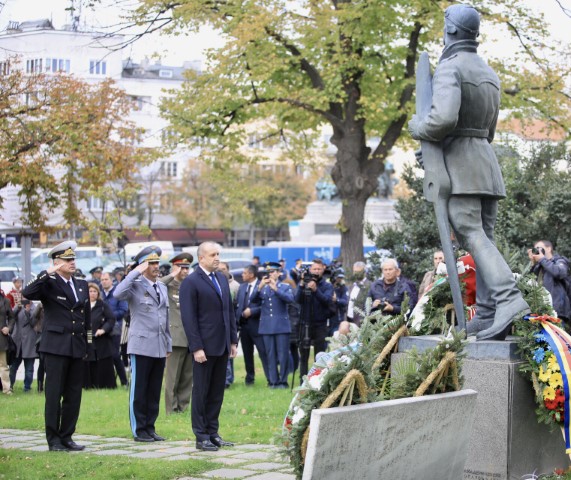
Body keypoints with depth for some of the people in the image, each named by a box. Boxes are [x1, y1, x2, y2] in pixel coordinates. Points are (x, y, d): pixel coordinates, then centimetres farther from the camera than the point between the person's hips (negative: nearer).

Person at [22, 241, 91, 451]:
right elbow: (27, 293, -23)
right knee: (54, 394, -2)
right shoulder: (49, 284, -3)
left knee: (74, 395, 7)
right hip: (56, 346, -6)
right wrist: (47, 274, -23)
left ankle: (66, 437, 15)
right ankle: (53, 440, 3)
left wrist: (87, 344, 15)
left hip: (77, 347, 6)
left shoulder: (82, 285, 14)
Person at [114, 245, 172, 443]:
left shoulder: (162, 287, 16)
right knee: (139, 390, 0)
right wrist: (135, 272, -21)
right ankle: (139, 430, 6)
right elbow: (118, 294, -28)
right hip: (141, 346, -6)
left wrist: (168, 345, 18)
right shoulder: (135, 285, -5)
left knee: (155, 391, 9)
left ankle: (150, 428, 16)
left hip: (160, 347, 6)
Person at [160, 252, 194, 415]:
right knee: (173, 376, -2)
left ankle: (183, 407, 15)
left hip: (192, 337, 5)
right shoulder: (168, 286, -2)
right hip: (176, 337, -5)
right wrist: (172, 275, -15)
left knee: (187, 377, 8)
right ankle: (171, 409, 3)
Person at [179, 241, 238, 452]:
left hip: (222, 347, 7)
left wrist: (233, 340, 11)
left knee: (217, 392, 10)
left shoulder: (222, 279, 14)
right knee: (201, 392, 1)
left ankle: (213, 432, 17)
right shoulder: (191, 282, -8)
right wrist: (196, 347, -17)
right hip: (204, 347, -7)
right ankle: (201, 436, 7)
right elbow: (188, 317, -12)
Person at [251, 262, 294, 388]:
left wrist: (275, 288, -20)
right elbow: (253, 299, -2)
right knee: (270, 355, 4)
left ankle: (283, 381, 4)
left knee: (283, 354, -3)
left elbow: (290, 299, -14)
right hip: (266, 326, 3)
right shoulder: (262, 287, 13)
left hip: (281, 325, -3)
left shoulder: (285, 287, 5)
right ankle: (273, 381, 9)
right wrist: (260, 286, -15)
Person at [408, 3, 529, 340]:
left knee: (472, 235, -15)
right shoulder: (489, 73, 19)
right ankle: (487, 316, 1)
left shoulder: (450, 67, -9)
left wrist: (417, 128, -6)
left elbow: (444, 118, -24)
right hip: (488, 159, 8)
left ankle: (509, 298, -31)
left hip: (458, 160, -8)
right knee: (484, 237, 5)